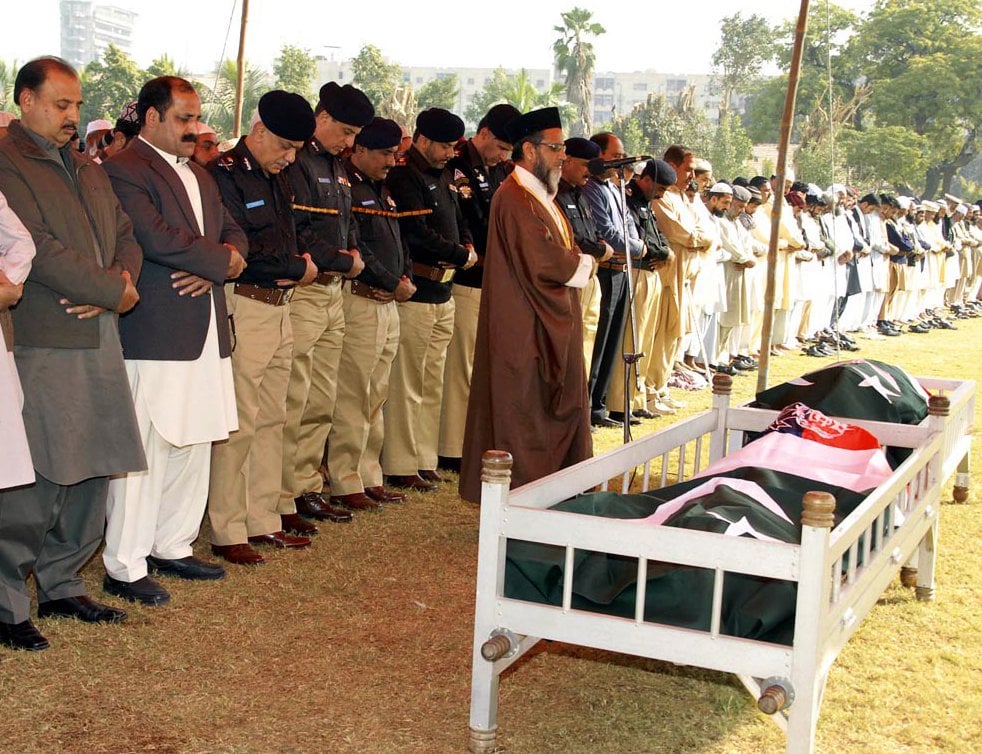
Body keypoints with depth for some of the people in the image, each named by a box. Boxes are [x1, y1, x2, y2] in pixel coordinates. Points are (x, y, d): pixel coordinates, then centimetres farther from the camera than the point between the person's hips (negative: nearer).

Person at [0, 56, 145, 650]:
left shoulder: (90, 171, 20)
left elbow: (126, 235, 17)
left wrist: (121, 281, -5)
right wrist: (114, 291, -10)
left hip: (98, 338, 8)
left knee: (92, 473, 11)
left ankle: (62, 585, 25)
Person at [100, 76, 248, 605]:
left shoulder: (200, 176, 21)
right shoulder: (123, 170, -8)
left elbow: (233, 233, 17)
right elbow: (156, 237, -21)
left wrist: (219, 263, -7)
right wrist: (222, 262, -10)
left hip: (205, 335, 9)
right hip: (154, 337, -9)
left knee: (194, 446, 14)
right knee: (145, 453, -5)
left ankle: (172, 546, 27)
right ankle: (124, 567, 4)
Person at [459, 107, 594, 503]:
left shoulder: (541, 195, 17)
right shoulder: (515, 198, -17)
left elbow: (562, 252, 17)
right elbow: (544, 263, -24)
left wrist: (577, 261, -5)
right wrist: (584, 264, -7)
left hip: (553, 327, 10)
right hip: (525, 329, -10)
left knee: (561, 408, 13)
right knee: (522, 416, -3)